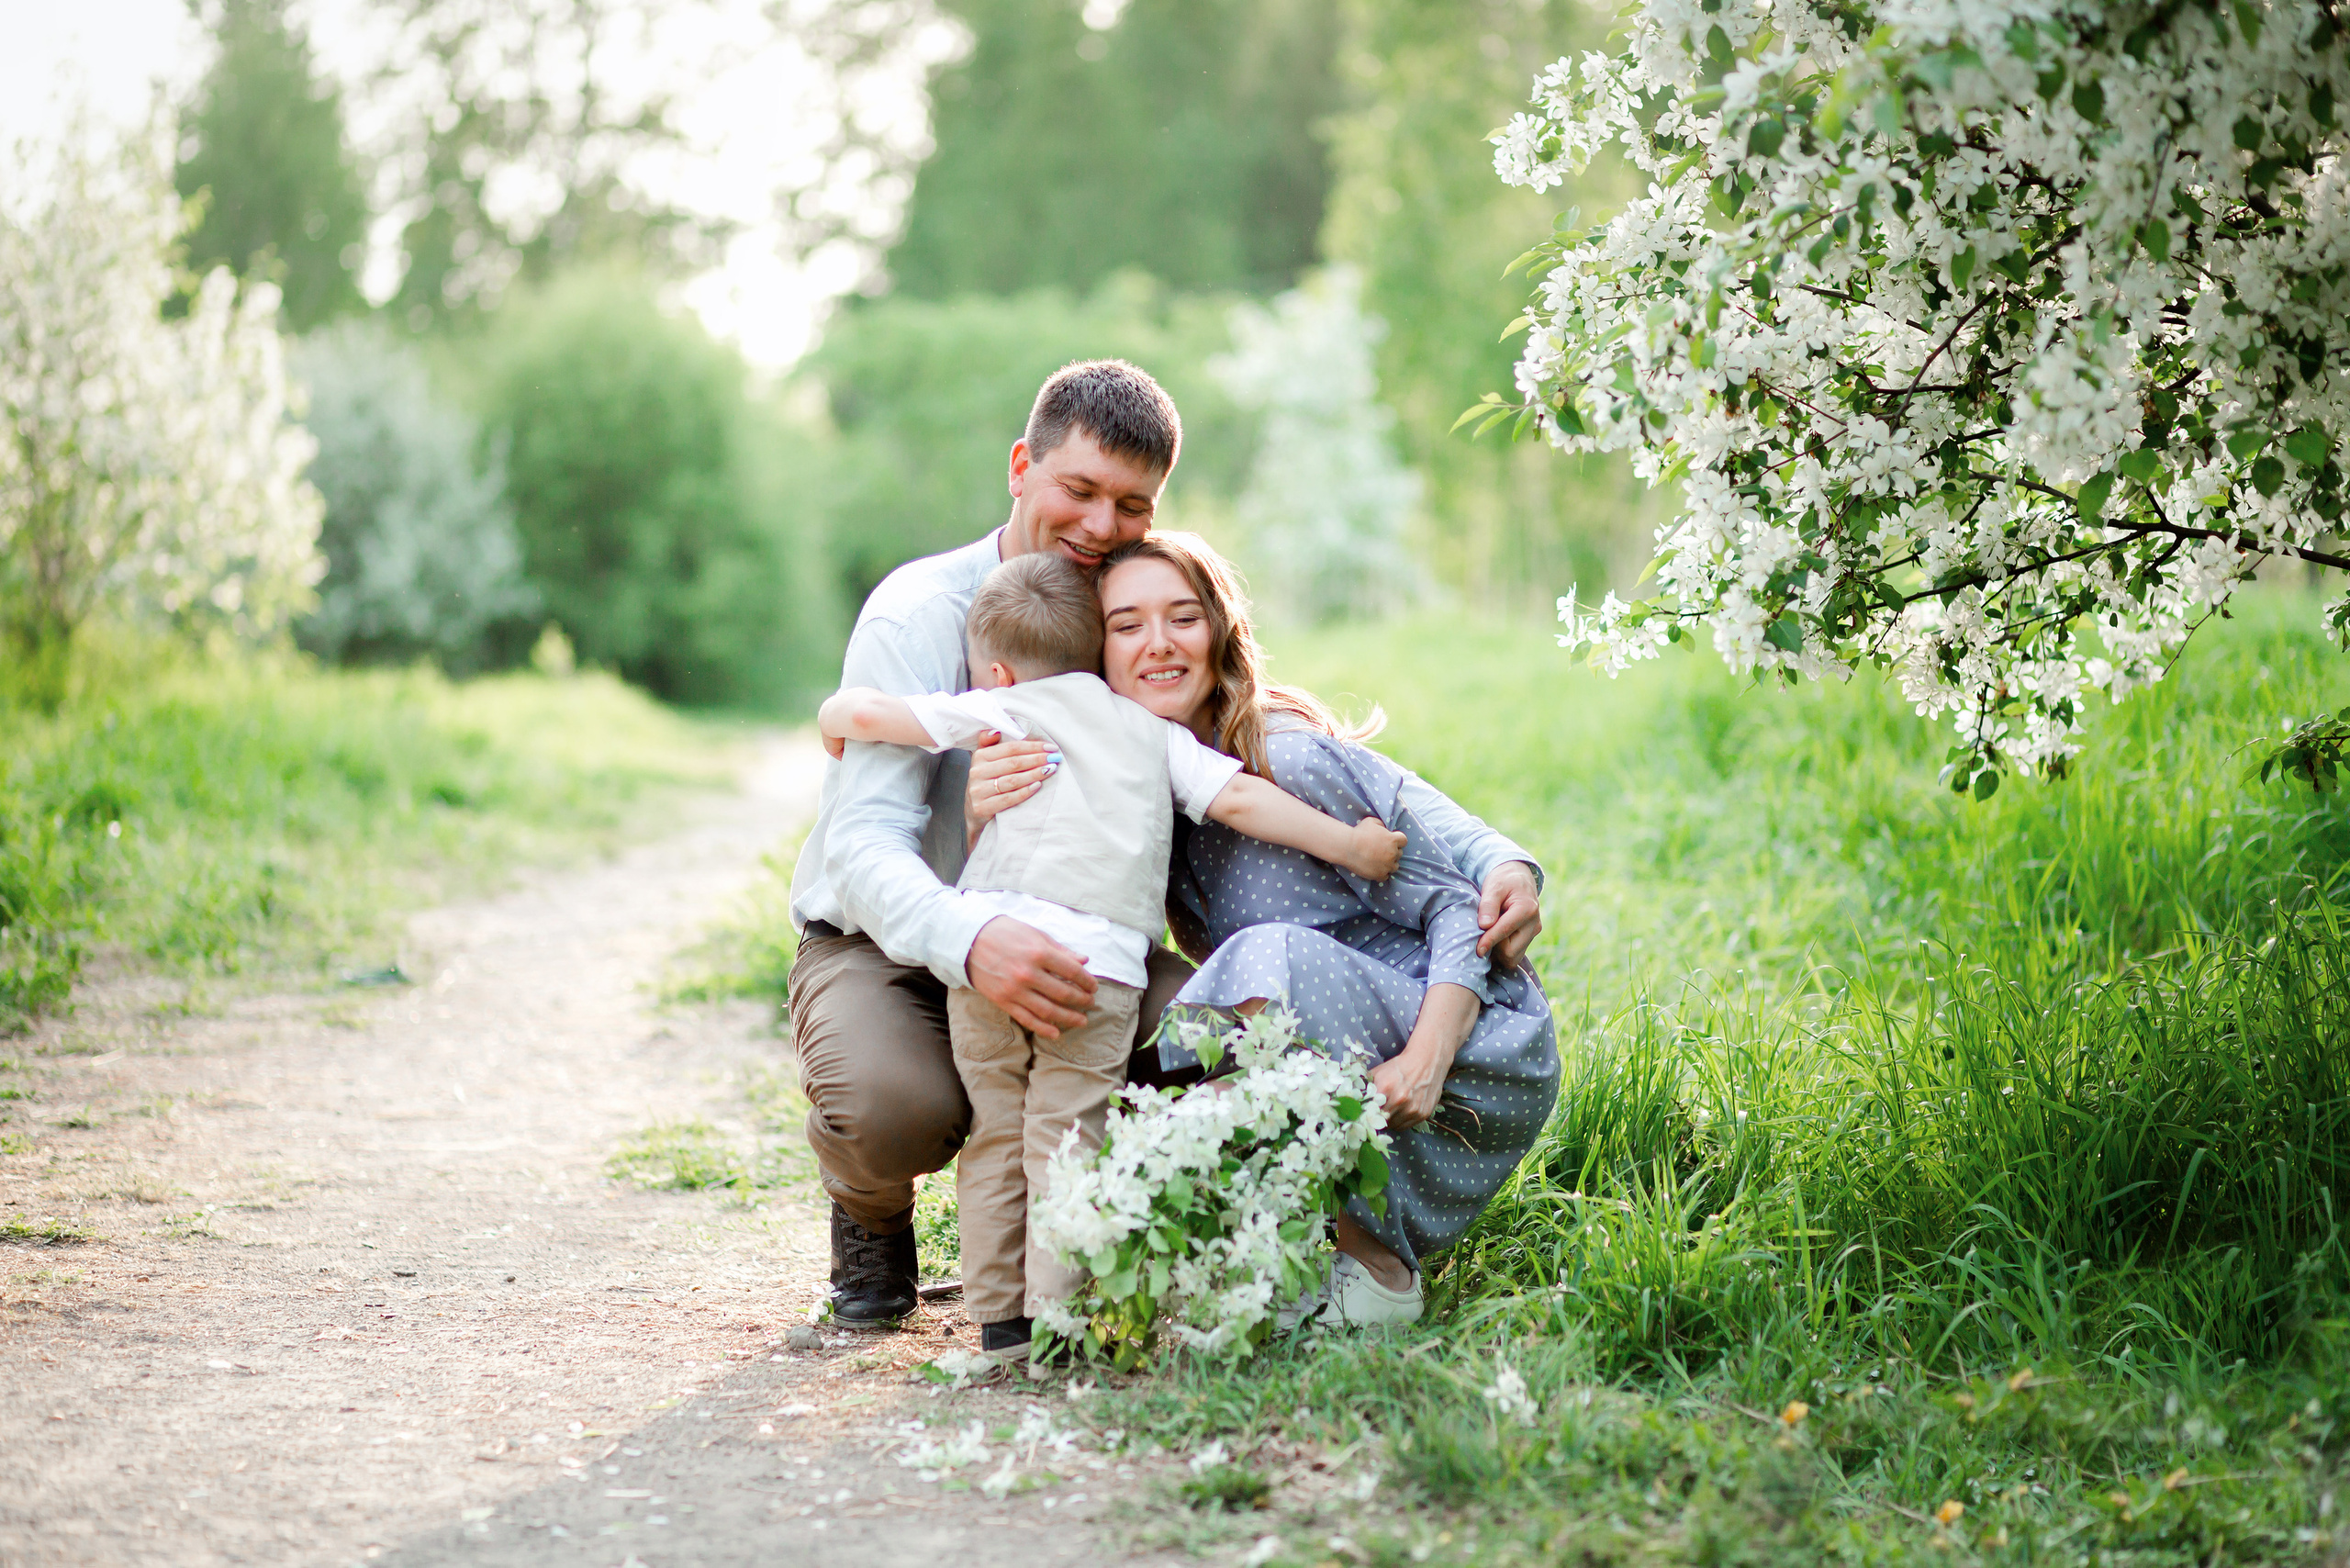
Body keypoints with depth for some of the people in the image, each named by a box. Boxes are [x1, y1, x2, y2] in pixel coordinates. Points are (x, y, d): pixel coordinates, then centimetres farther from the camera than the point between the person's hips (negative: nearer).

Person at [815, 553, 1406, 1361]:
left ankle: (999, 1316, 13)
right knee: (1064, 1137, 3)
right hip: (1100, 959, 0)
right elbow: (1237, 799, 12)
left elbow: (859, 712, 12)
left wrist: (840, 719, 34)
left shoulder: (1004, 709, 16)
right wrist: (1352, 847, 16)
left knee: (993, 1134, 9)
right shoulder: (1152, 730, 21)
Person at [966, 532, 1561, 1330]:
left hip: (1474, 1049, -6)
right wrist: (985, 821, -26)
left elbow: (1458, 908, -16)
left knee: (1272, 956, -33)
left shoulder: (1294, 759, -17)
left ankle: (1374, 1268, -22)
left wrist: (1424, 1061, -31)